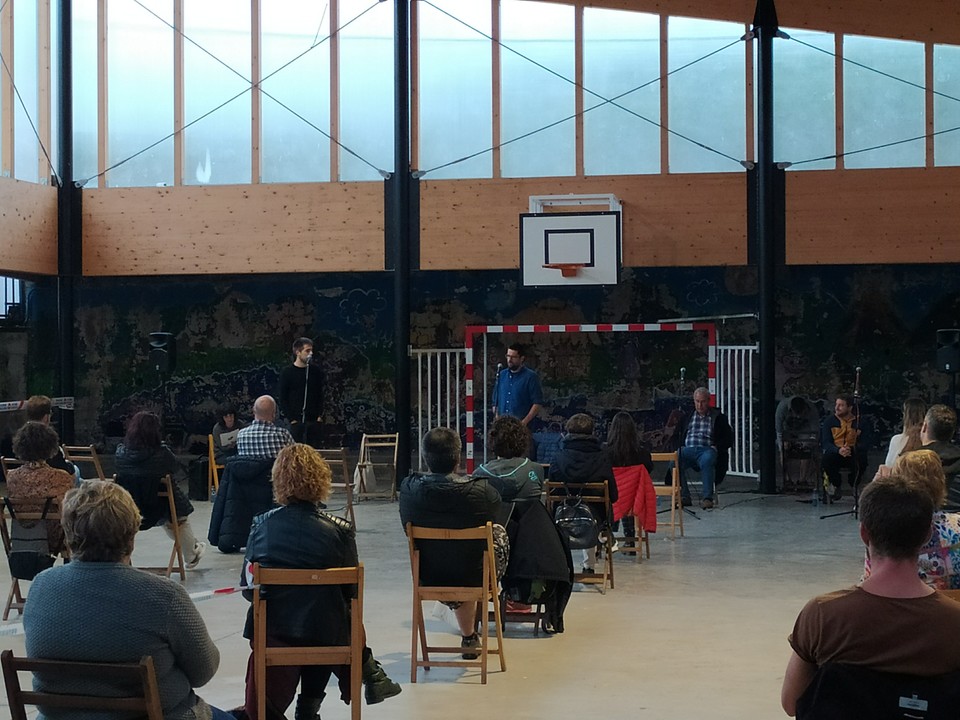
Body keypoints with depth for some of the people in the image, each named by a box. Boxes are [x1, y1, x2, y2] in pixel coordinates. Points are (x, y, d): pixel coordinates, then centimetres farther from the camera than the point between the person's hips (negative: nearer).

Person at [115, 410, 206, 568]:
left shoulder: (121, 451, -14)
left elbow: (120, 473, 3)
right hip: (157, 508, -5)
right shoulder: (161, 453, -24)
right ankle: (192, 556, 47)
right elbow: (177, 469, -8)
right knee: (180, 519, 31)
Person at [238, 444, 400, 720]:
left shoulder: (262, 525, -9)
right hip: (325, 635, -1)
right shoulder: (339, 530, -12)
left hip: (272, 631, 1)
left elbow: (247, 587, 0)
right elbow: (352, 592, -2)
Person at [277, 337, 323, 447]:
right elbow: (282, 398, -1)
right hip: (295, 421, -3)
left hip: (313, 421, 3)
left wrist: (319, 415, 3)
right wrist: (291, 419, -8)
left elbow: (320, 395, 13)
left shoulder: (315, 371, 9)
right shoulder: (287, 372, -1)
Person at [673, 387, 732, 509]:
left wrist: (716, 447, -6)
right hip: (687, 449, 2)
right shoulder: (686, 418, 27)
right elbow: (676, 436, 24)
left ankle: (707, 497, -40)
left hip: (706, 450, -2)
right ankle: (684, 496, -29)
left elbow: (729, 438, 12)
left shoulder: (718, 418, 18)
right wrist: (679, 447, 2)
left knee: (707, 461, -41)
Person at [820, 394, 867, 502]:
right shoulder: (829, 421, 7)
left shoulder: (859, 422, 8)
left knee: (861, 460, -35)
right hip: (835, 453, 0)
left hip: (853, 454, 0)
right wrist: (838, 450, -26)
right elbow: (825, 443, -4)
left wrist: (852, 449, -20)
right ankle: (836, 486, -4)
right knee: (825, 460, -34)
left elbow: (863, 444, 3)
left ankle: (854, 486, -4)